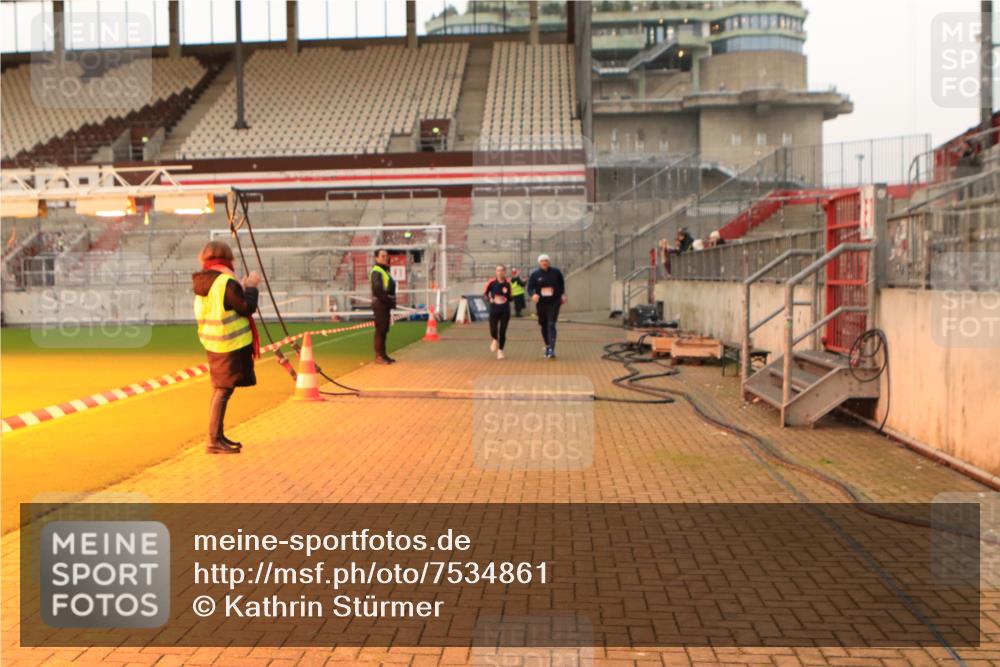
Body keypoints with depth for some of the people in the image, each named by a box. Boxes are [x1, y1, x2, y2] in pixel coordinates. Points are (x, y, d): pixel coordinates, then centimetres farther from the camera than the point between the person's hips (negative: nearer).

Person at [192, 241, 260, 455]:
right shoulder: (227, 282, -17)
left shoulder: (203, 283, 10)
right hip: (231, 343, -9)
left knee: (220, 389, 17)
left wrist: (242, 287, 16)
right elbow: (247, 307, -15)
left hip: (213, 343, 9)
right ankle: (214, 441, -5)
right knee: (223, 389, -6)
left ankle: (218, 436, 25)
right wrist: (251, 286, -1)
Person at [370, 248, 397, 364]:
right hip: (380, 304, -10)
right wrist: (387, 300, -17)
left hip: (386, 304, 10)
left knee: (384, 330, 13)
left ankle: (383, 354, 20)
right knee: (380, 330, -8)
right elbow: (377, 289, -22)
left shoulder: (385, 271, 20)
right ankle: (378, 356, -6)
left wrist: (391, 300, 8)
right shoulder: (376, 271, -11)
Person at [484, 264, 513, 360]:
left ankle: (500, 350, 14)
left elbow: (511, 298, 3)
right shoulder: (492, 282, -4)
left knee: (502, 331, 1)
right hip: (494, 310, 0)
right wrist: (489, 299, -7)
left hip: (505, 310, 0)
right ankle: (495, 340, 30)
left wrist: (507, 294, -17)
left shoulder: (508, 283, -3)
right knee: (493, 330, -6)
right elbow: (485, 293, 10)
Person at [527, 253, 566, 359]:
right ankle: (547, 346, 32)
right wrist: (533, 294, -25)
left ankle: (551, 350, -21)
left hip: (554, 303, -2)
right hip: (541, 304, 2)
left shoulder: (556, 272, -1)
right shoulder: (535, 274, -2)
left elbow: (561, 284, 16)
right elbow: (530, 288, -5)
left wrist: (563, 295, 8)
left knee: (551, 325, -14)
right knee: (544, 326, 13)